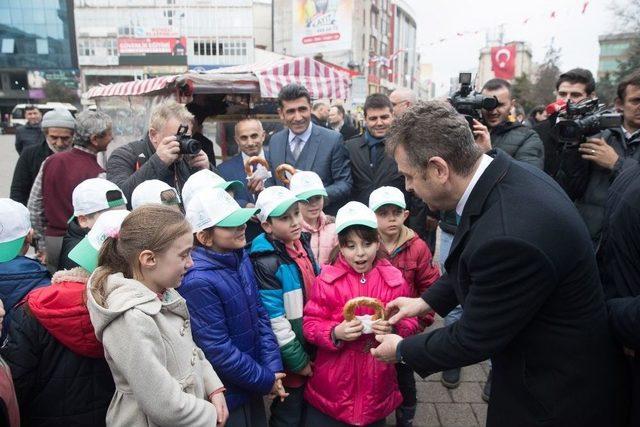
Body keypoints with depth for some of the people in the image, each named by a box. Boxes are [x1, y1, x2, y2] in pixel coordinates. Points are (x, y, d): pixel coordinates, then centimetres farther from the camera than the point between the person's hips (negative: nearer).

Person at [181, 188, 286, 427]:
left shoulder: (240, 257, -3)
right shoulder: (198, 282, -27)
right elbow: (218, 350, -24)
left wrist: (273, 367, -5)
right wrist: (266, 380, -13)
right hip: (225, 398, -7)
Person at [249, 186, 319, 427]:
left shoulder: (303, 243, 1)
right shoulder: (266, 263, -23)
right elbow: (274, 319, -22)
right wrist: (298, 360, -14)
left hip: (313, 346, 7)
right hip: (291, 355, -7)